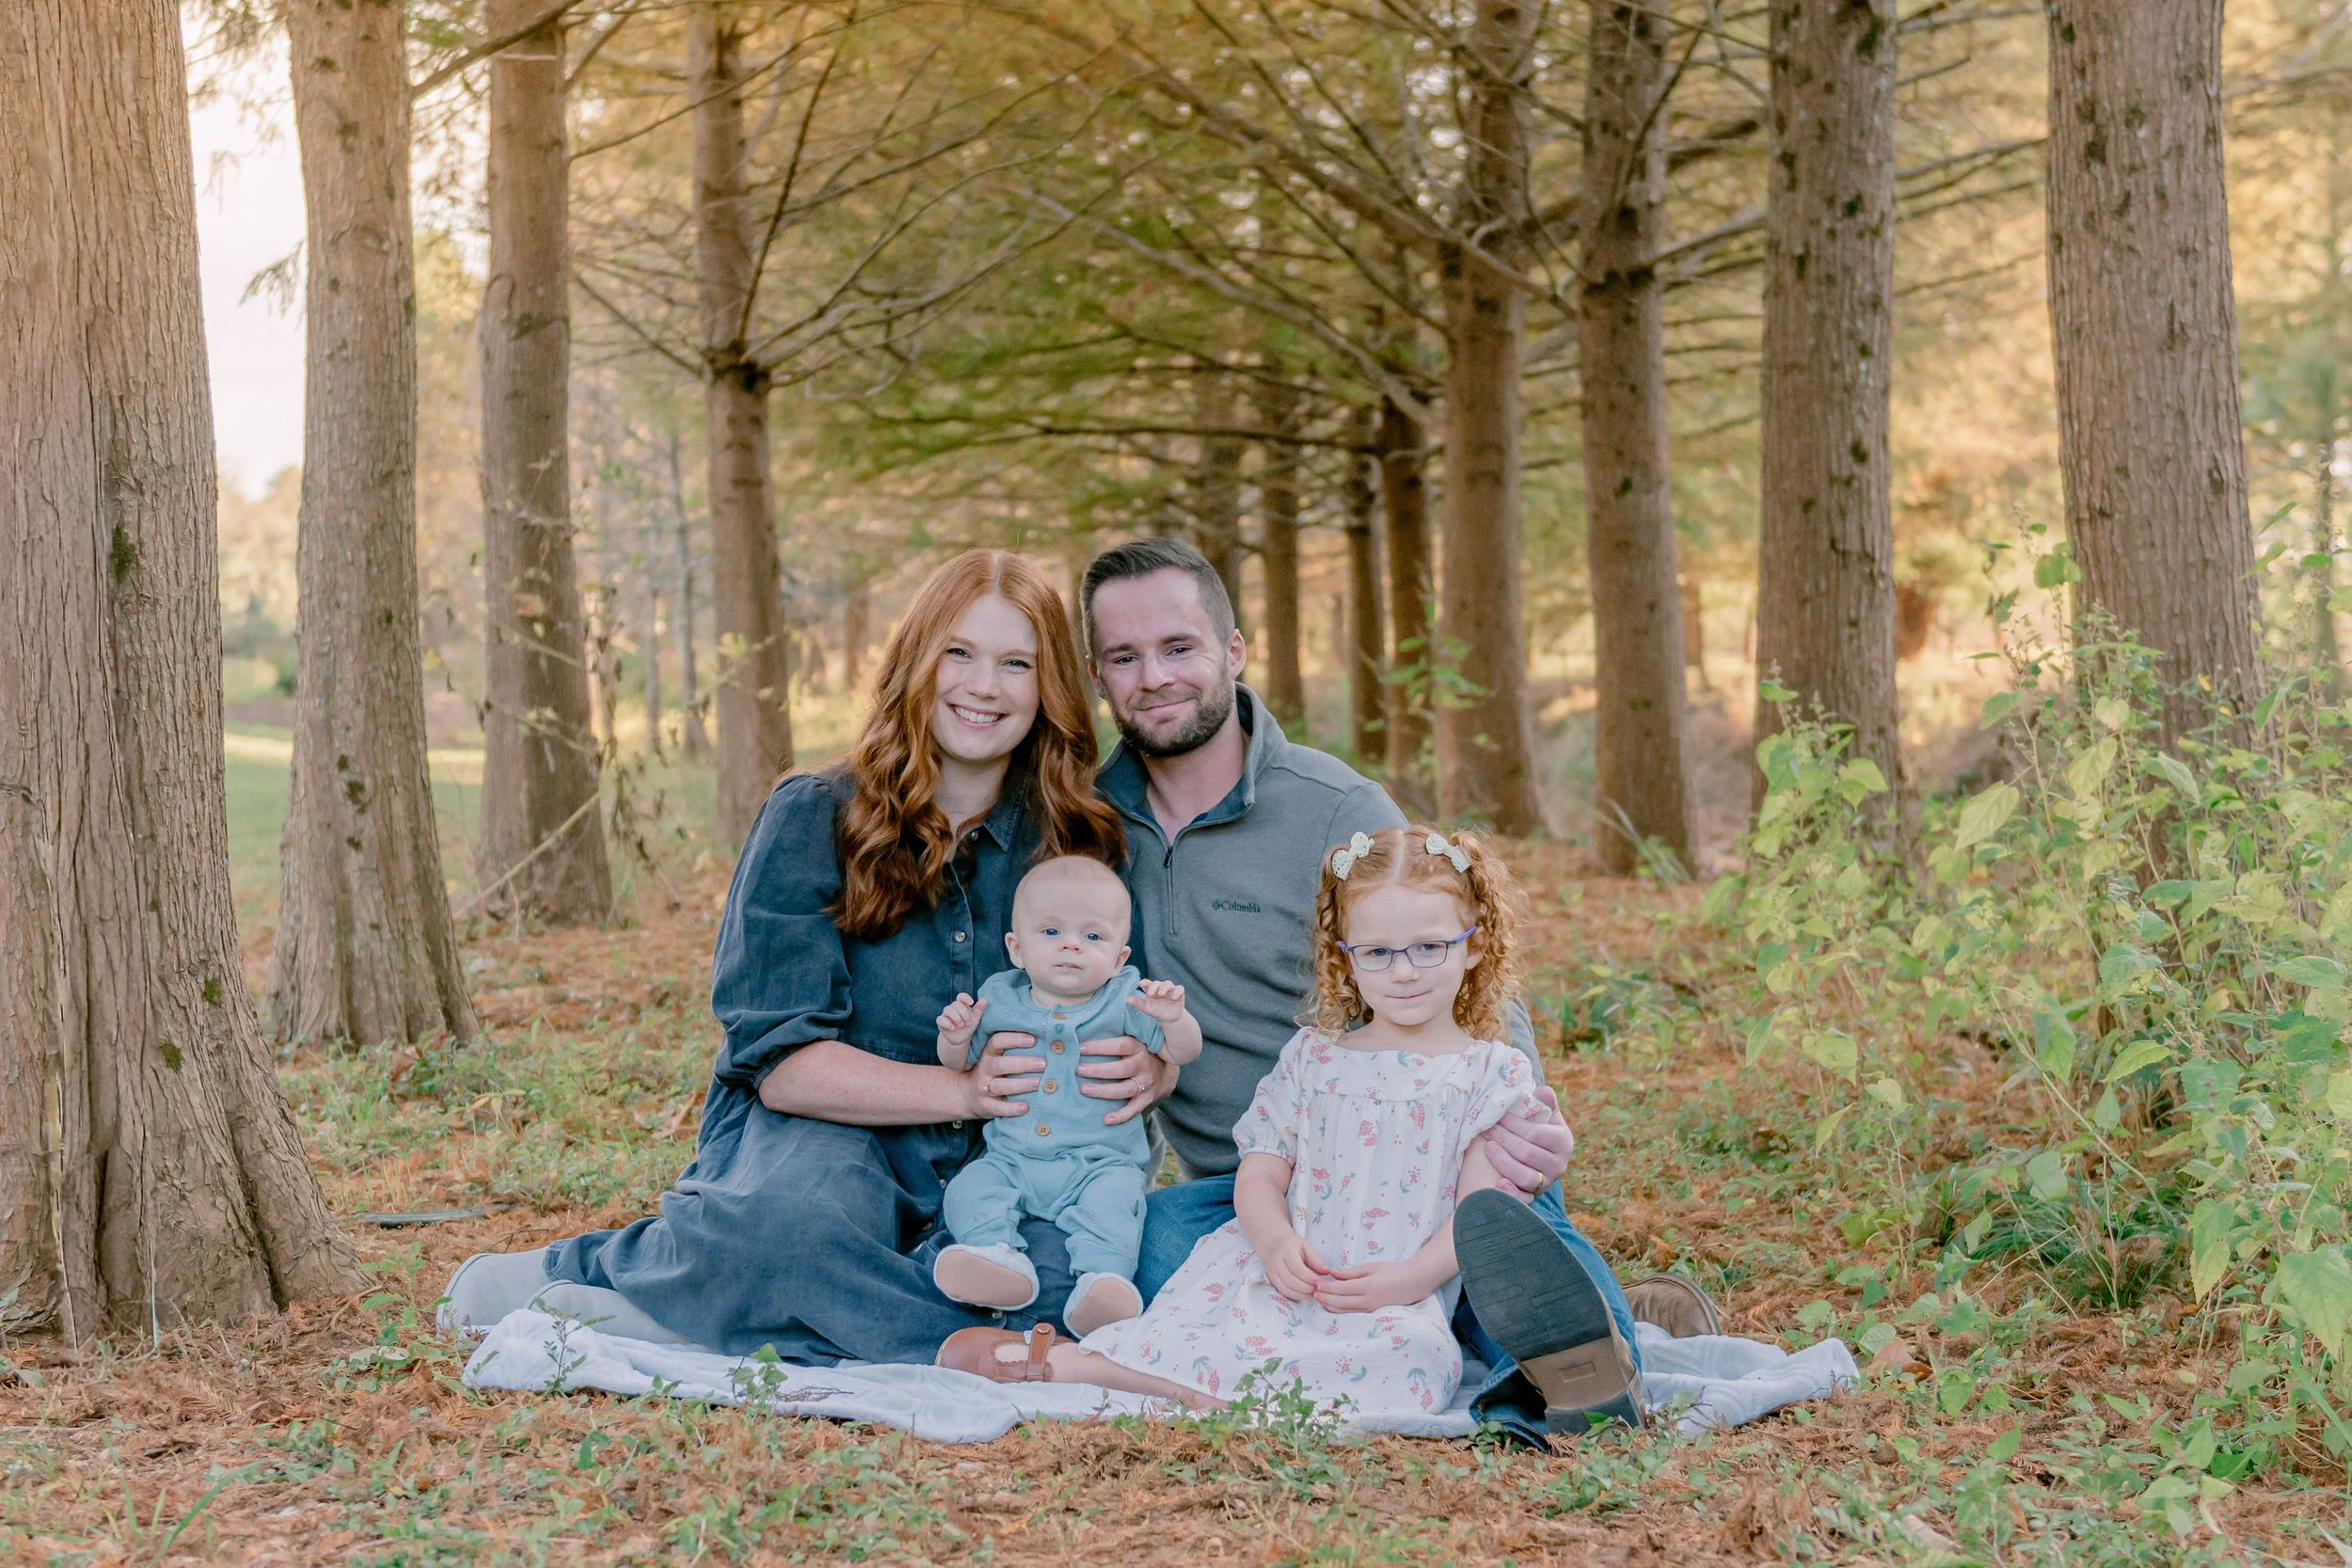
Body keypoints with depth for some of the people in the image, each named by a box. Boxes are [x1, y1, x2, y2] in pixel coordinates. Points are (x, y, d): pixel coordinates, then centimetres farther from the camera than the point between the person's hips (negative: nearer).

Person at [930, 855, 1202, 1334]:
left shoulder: (1125, 1002, 2)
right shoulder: (998, 1000, 8)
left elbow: (1184, 1052, 0)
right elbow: (959, 1064, 17)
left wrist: (1174, 1018, -22)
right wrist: (955, 1035, -6)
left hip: (1101, 1162, -3)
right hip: (1011, 1159, 3)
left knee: (1113, 1199, -31)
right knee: (970, 1188, -21)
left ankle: (1105, 1280, -44)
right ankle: (996, 1258, -38)